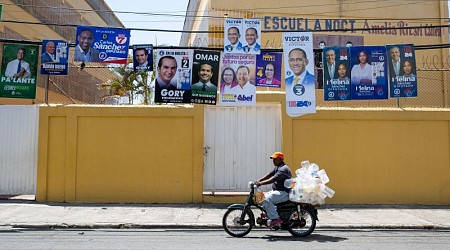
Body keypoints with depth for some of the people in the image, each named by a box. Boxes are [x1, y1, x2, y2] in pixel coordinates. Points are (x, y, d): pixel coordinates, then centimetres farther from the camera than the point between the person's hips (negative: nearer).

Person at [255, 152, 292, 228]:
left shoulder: (283, 169, -18)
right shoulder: (277, 167, 16)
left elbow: (273, 179, -29)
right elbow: (269, 174, 11)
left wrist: (261, 183, -33)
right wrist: (259, 180, -3)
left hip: (284, 193, -11)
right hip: (277, 190, 11)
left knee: (267, 199, -26)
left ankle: (275, 218, -22)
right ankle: (269, 214, 13)